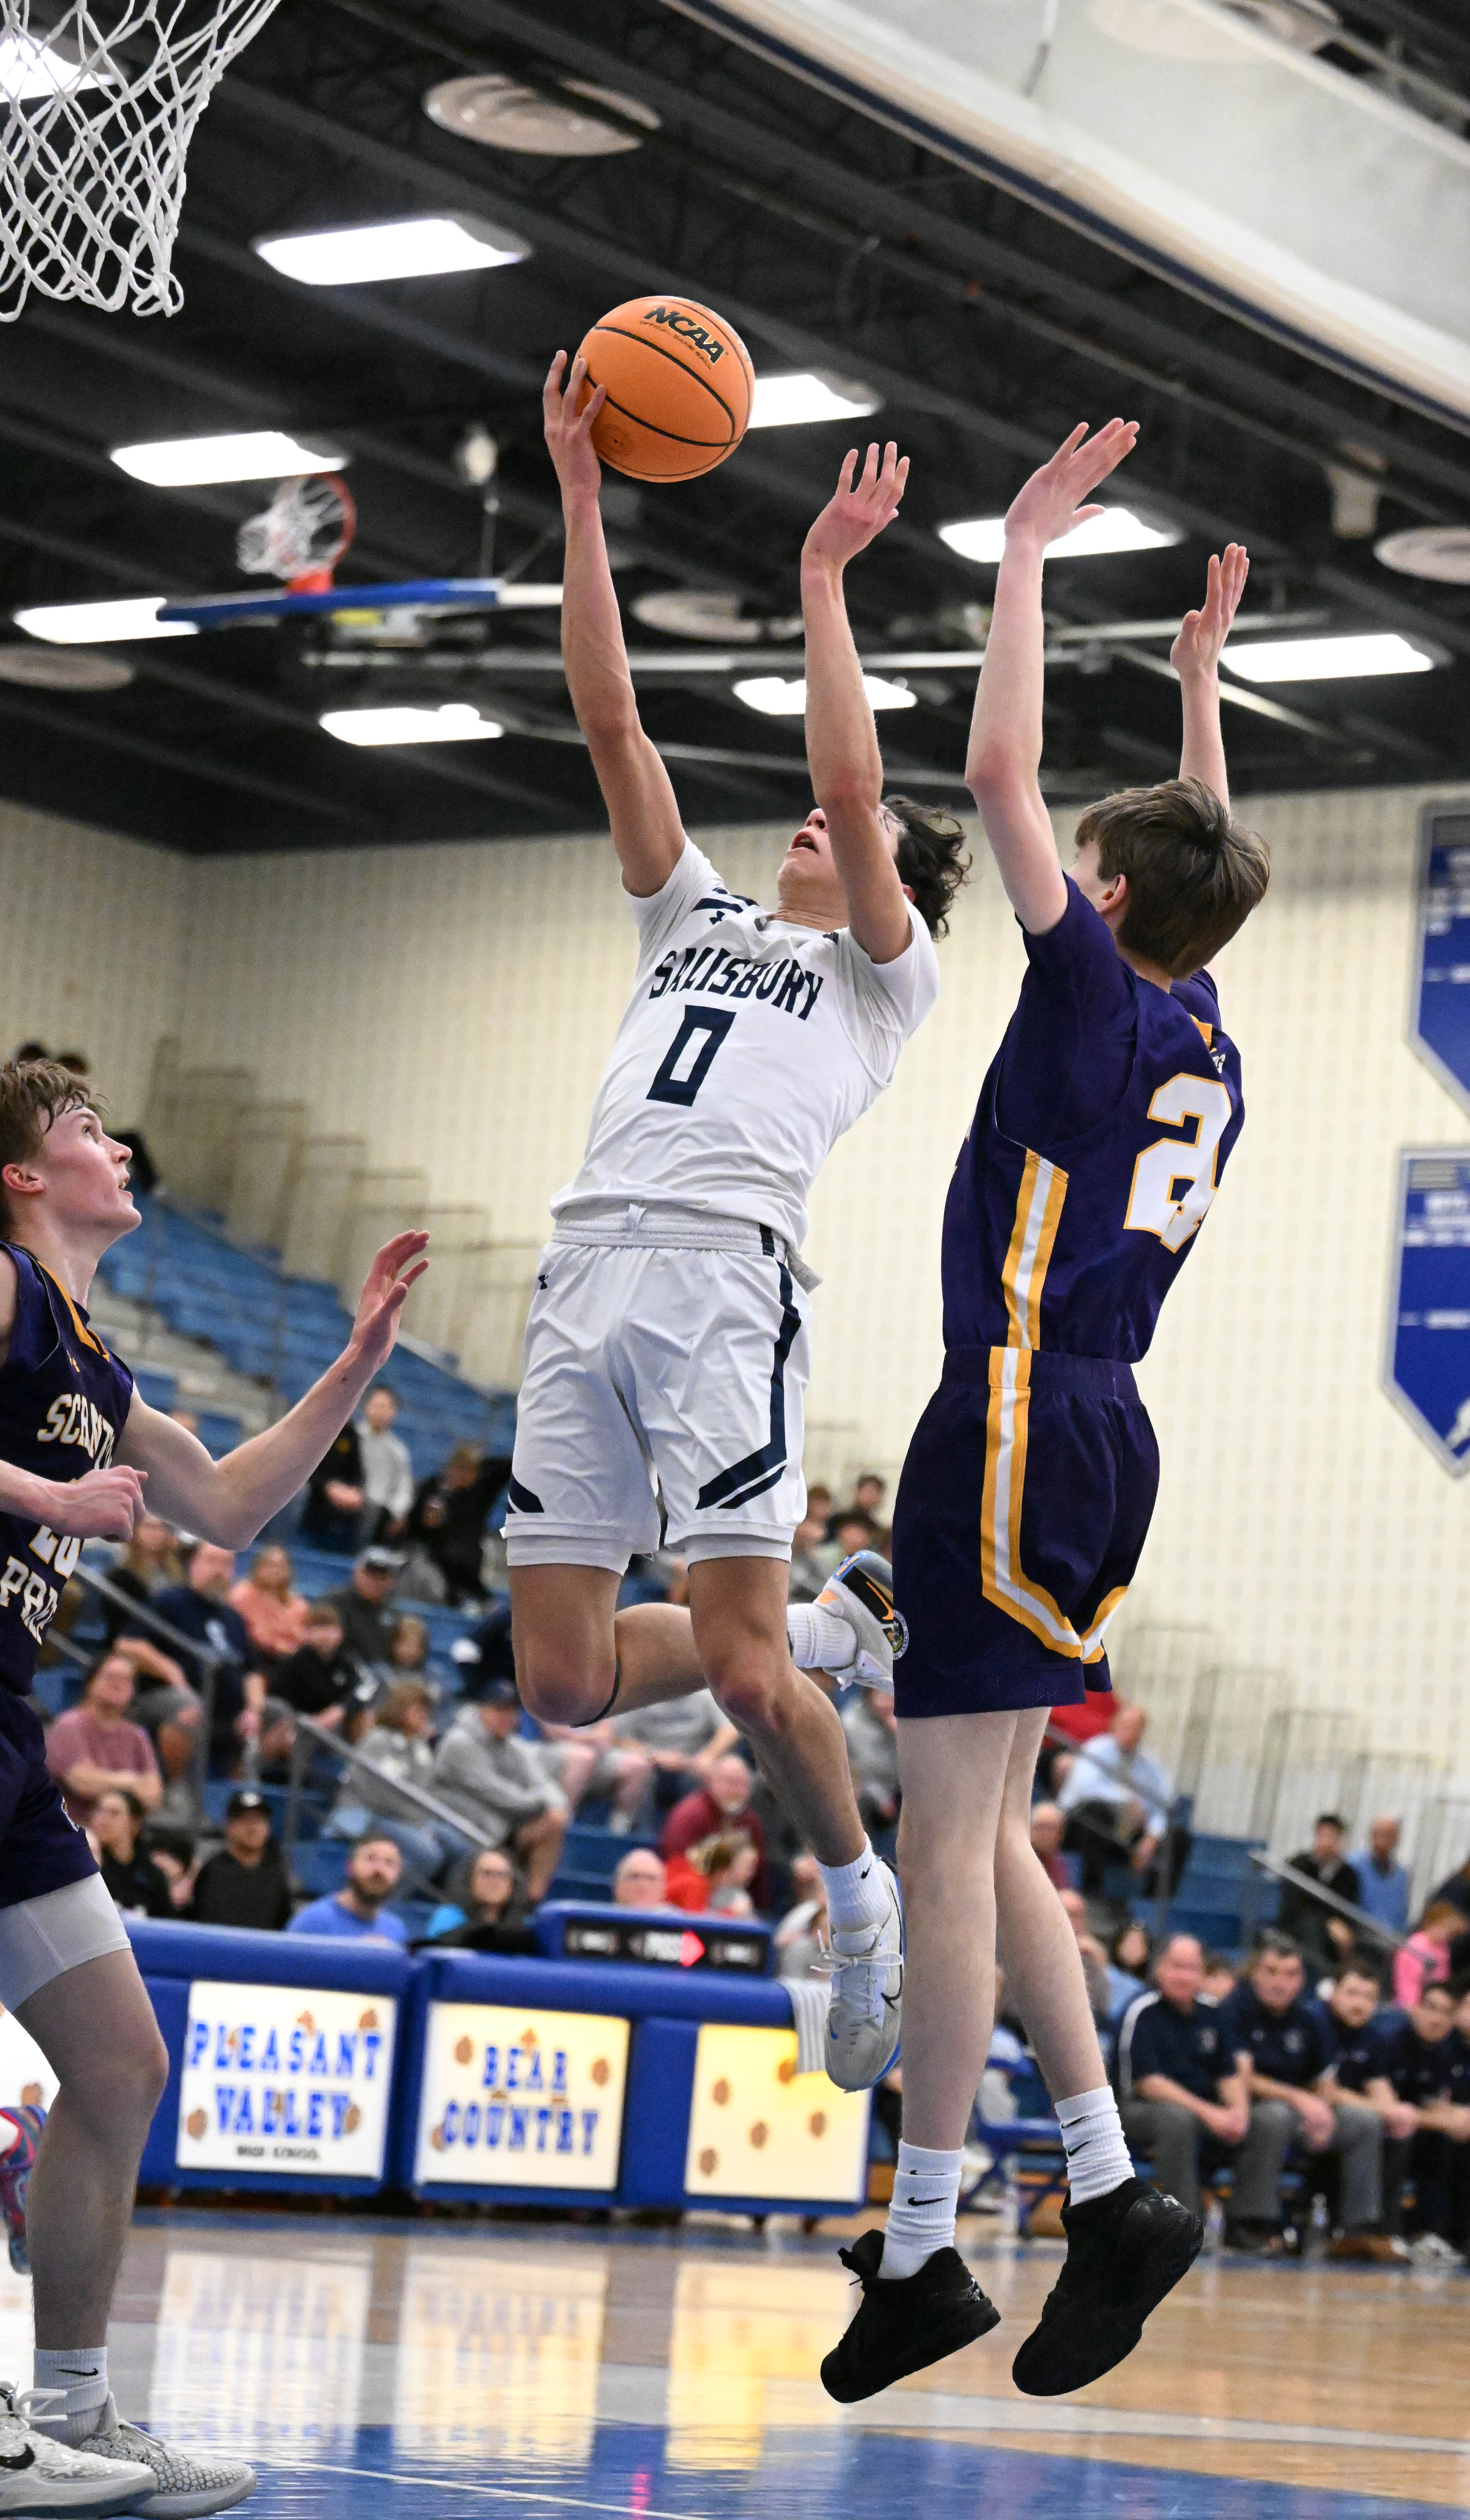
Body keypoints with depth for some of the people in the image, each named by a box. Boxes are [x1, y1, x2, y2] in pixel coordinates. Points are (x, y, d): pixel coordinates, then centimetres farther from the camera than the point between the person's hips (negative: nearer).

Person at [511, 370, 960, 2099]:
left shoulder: (884, 972, 15)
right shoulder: (694, 919, 29)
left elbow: (851, 787, -2)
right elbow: (609, 716, 22)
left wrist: (824, 582, 2)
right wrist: (578, 494, 16)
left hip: (726, 1273, -5)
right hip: (585, 1271, 6)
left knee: (740, 1666, -15)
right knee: (561, 1682, 0)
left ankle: (860, 1899, 12)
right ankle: (833, 1635, 26)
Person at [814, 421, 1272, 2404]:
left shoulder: (1097, 998, -8)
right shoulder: (1207, 1041, 13)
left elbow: (1001, 774, -14)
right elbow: (1204, 862, 33)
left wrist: (1027, 550, -6)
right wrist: (1203, 680, 40)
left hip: (1021, 1434, -9)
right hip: (1096, 1436, 9)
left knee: (946, 1833, -7)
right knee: (980, 1825, 14)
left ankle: (923, 2249, -5)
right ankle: (1109, 2193, 11)